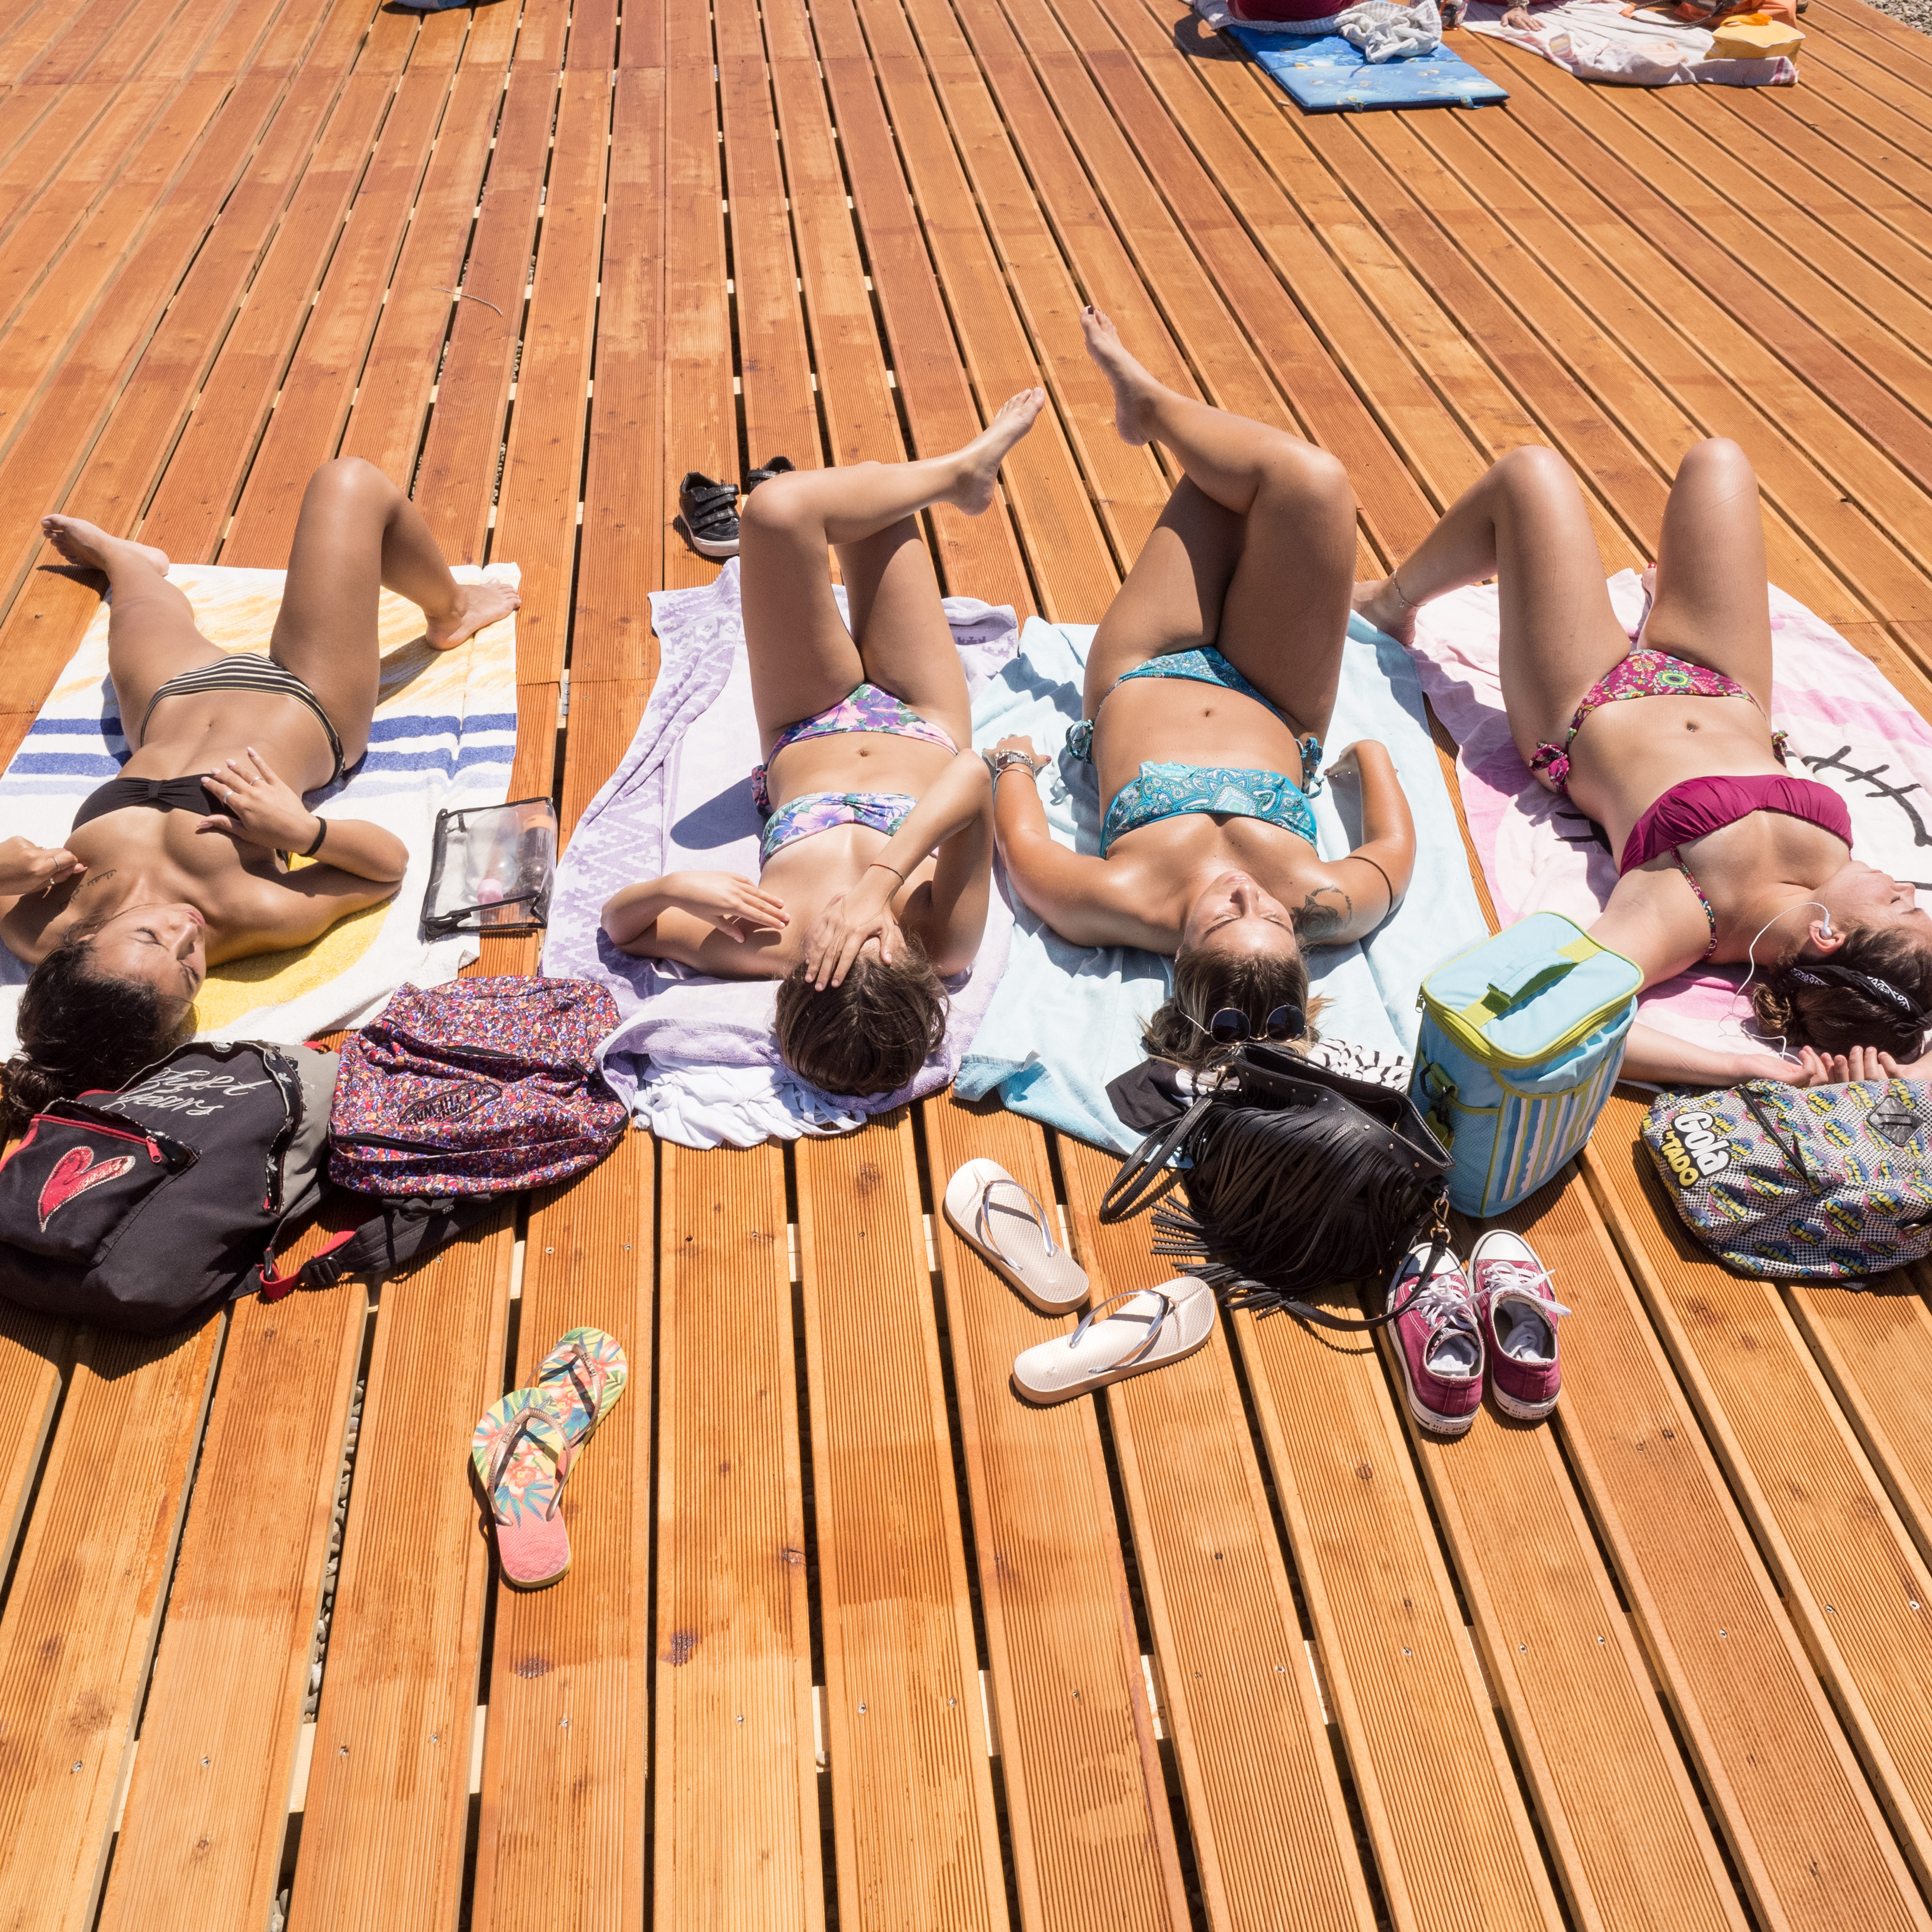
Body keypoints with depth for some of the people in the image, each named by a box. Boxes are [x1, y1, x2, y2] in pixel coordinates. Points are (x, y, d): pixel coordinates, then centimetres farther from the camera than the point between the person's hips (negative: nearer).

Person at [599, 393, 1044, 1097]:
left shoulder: (768, 948, -42)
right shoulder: (945, 946, -43)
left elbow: (619, 923, -28)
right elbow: (972, 776, -53)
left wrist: (675, 885, -51)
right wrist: (884, 879, -64)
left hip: (808, 737, 1)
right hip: (923, 733, -1)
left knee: (779, 509, -13)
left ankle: (960, 470, 18)